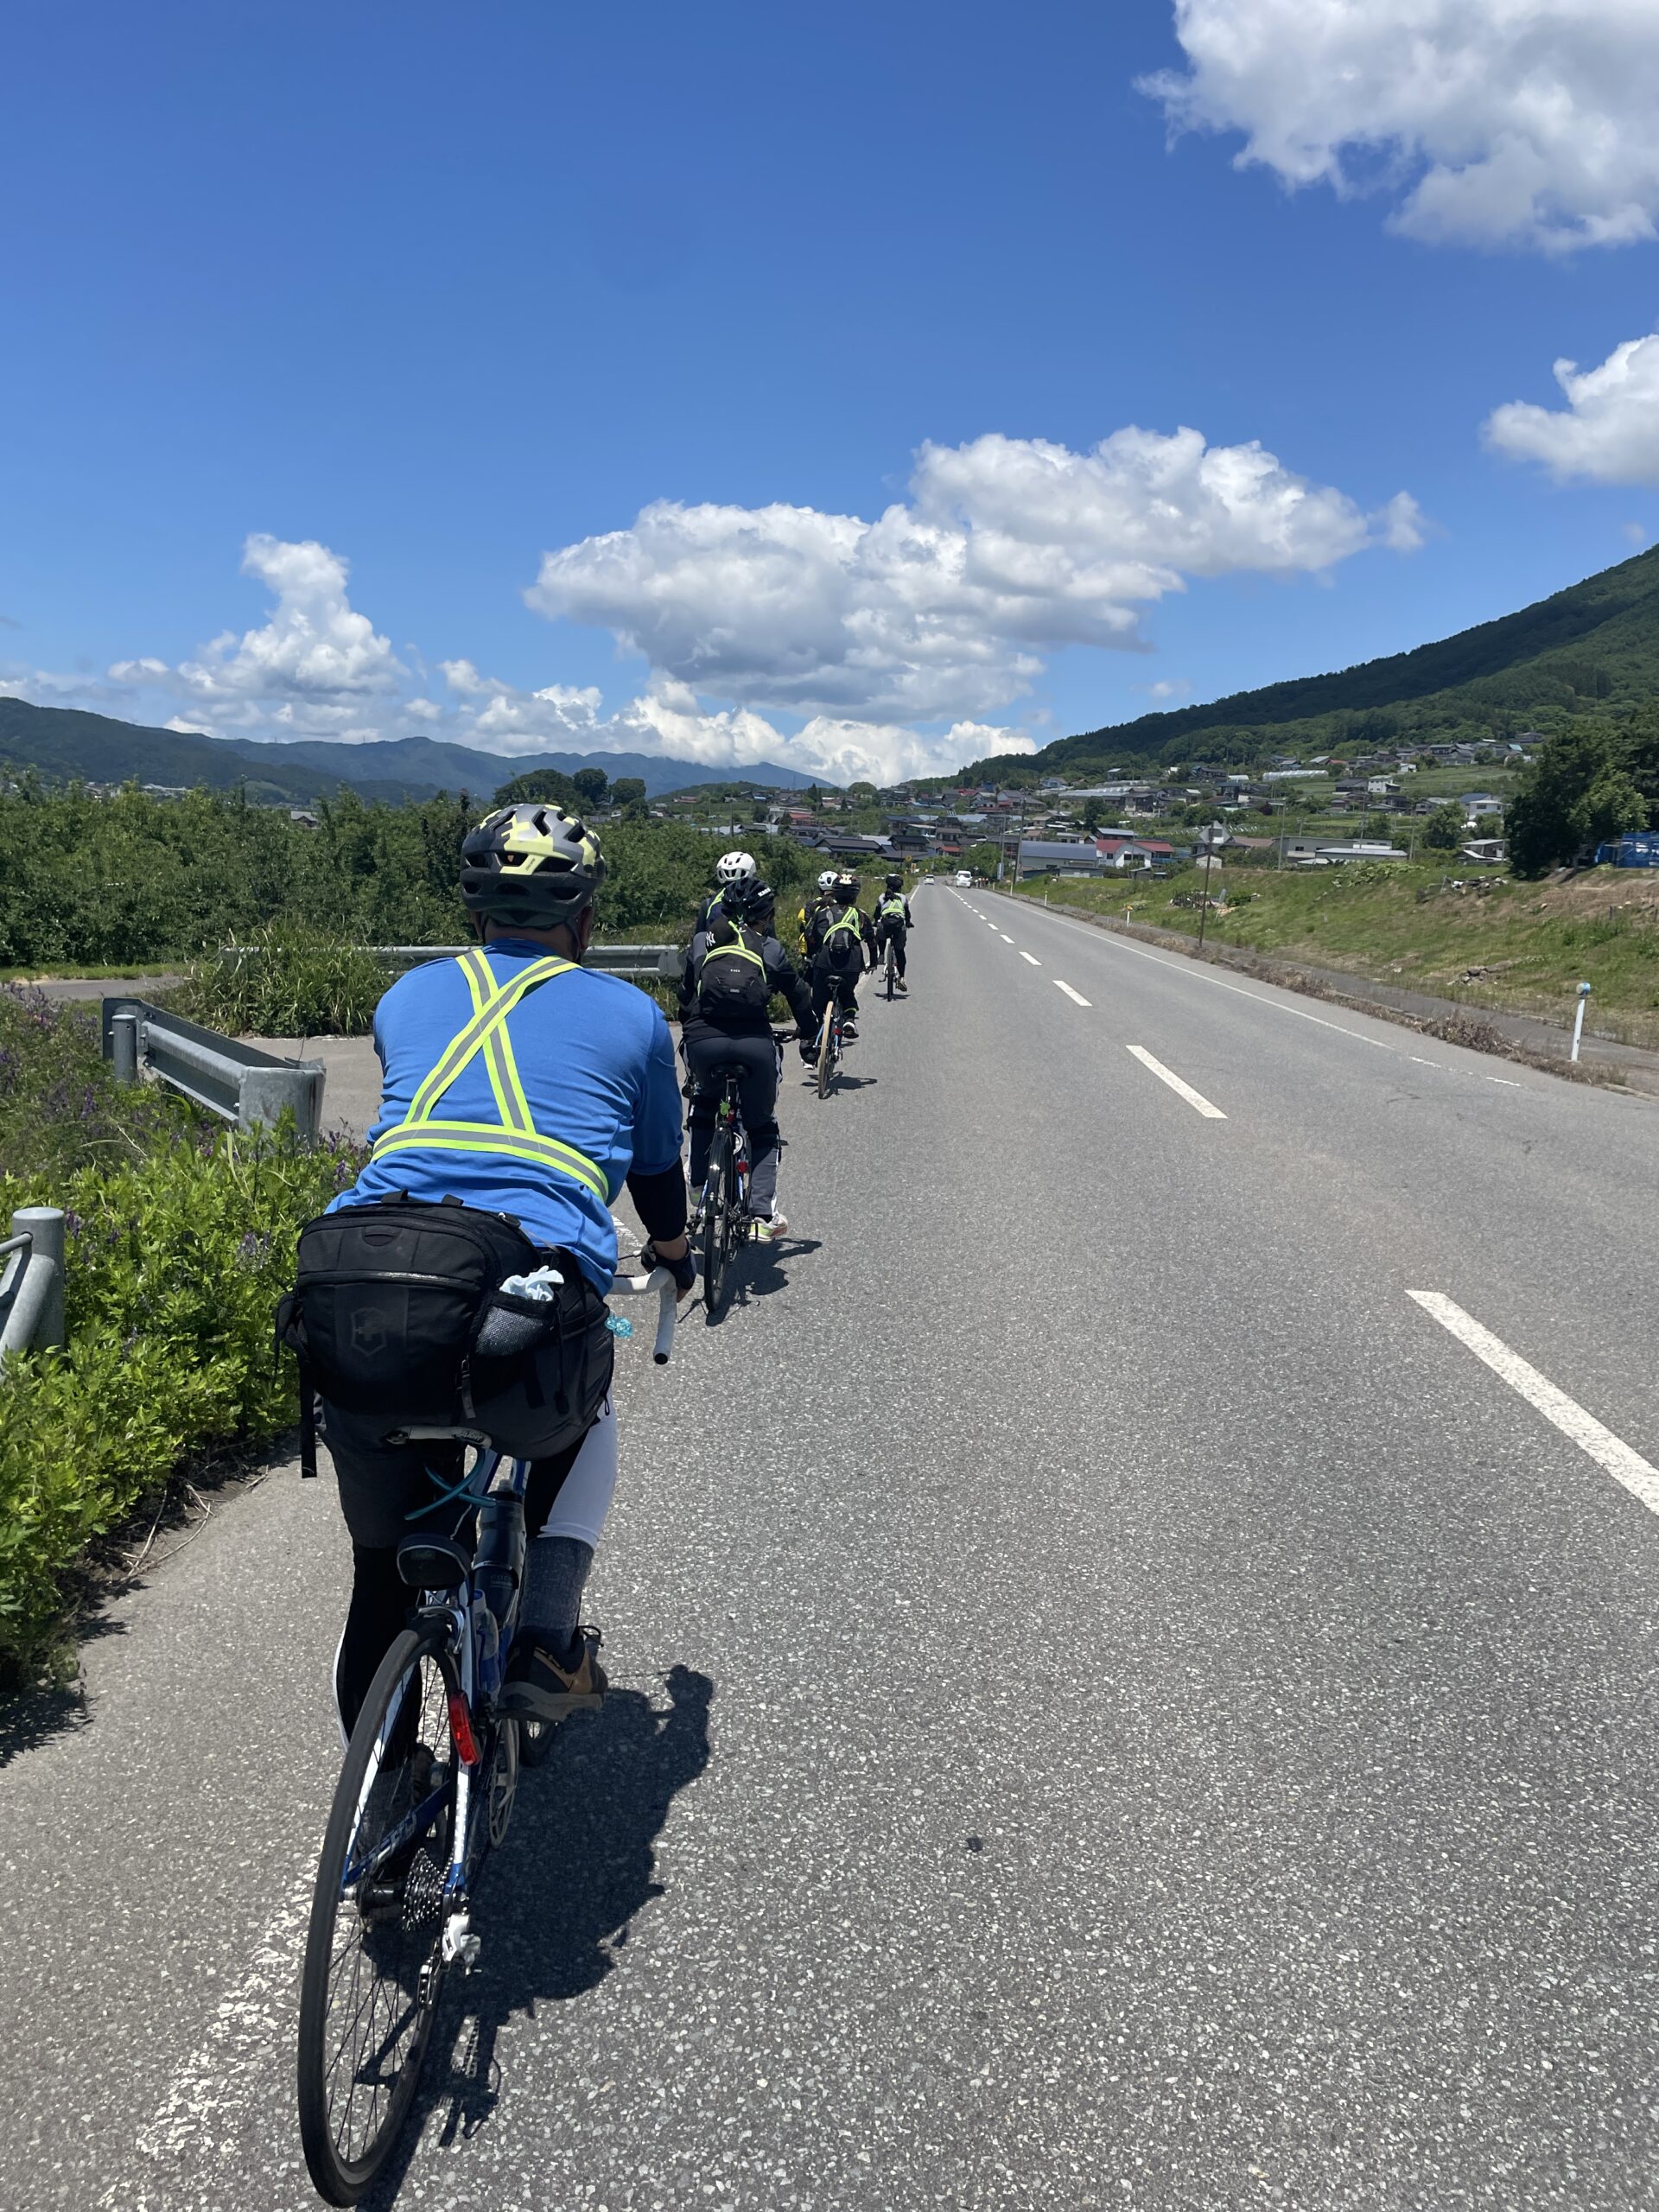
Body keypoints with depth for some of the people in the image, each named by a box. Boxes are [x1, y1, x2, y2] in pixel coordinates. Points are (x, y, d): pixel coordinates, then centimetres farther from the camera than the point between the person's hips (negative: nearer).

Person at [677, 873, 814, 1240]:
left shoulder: (700, 943, 17)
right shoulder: (769, 949, 14)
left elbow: (685, 994, 22)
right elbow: (798, 996, 21)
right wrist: (809, 1034, 36)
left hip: (703, 1041, 2)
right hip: (754, 1044, -1)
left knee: (704, 1110, 33)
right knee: (762, 1127, 16)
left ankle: (699, 1185, 29)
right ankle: (763, 1212, 4)